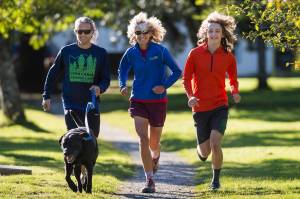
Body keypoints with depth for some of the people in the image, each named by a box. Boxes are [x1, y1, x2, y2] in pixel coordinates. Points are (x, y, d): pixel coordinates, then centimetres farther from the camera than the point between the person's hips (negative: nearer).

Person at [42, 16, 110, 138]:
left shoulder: (100, 53, 2)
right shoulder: (66, 51, 2)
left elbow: (106, 79, 6)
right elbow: (52, 74, 11)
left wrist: (100, 88, -16)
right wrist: (46, 96, 9)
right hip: (71, 105, -2)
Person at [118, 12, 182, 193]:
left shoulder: (160, 51, -9)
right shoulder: (131, 53, 0)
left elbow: (177, 71, -3)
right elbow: (123, 70, 18)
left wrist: (165, 85, -17)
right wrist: (123, 86, -1)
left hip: (158, 101, -1)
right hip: (138, 101, 1)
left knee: (154, 143, 9)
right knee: (143, 139, -14)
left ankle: (155, 157, 49)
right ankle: (150, 181, -13)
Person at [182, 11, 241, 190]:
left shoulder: (228, 56, -1)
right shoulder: (196, 53, -4)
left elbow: (233, 79, 12)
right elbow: (186, 78, 1)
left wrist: (235, 92, -9)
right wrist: (190, 96, -16)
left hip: (220, 106, -1)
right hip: (200, 108, 1)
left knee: (215, 144, -19)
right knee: (205, 151, 6)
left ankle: (216, 179, 3)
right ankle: (201, 151, 45)